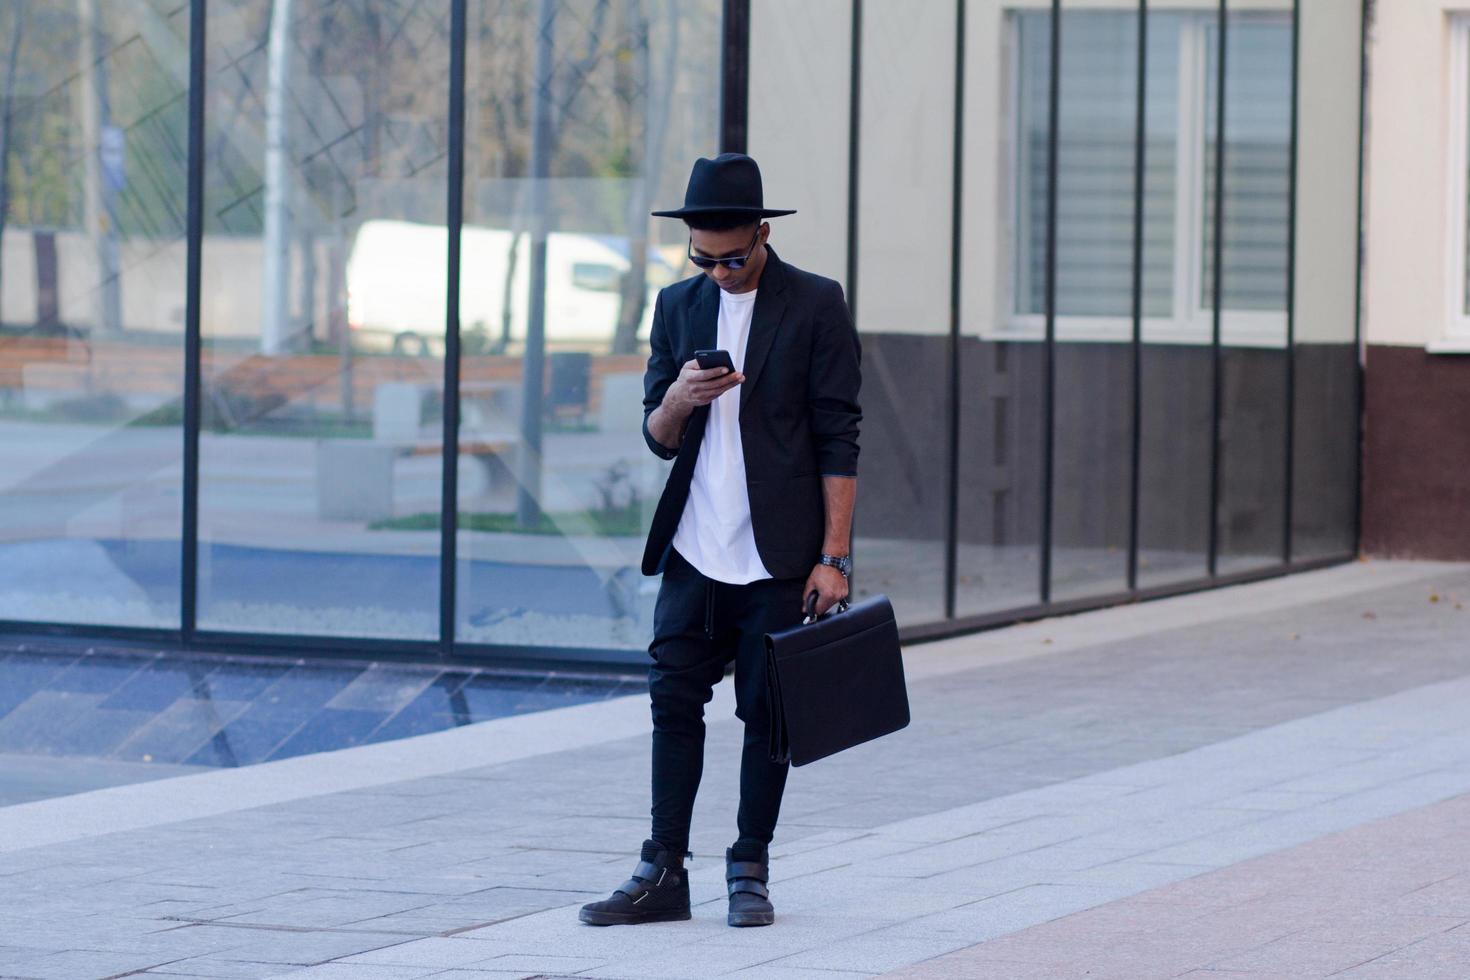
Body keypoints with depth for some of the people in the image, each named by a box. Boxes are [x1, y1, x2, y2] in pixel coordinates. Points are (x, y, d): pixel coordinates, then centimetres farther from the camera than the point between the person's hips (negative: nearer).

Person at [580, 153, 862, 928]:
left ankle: (750, 873, 11)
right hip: (694, 551, 4)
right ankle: (664, 873, 6)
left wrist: (834, 557, -9)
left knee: (766, 712, 2)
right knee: (673, 703, 1)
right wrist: (679, 399, -12)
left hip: (777, 557, -4)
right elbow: (657, 437, 12)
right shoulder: (679, 306, 10)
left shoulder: (816, 305, -4)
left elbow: (838, 440, -4)